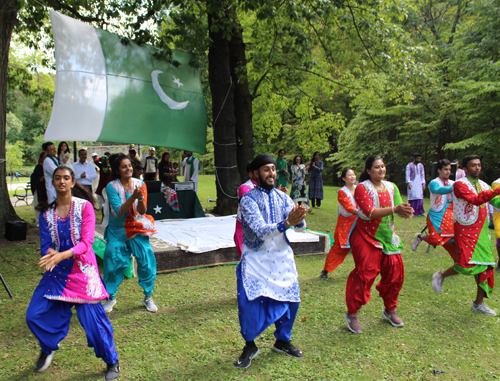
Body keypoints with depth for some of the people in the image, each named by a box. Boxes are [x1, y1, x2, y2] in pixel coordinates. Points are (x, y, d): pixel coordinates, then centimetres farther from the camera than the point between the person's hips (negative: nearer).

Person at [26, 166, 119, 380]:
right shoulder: (46, 213, 4)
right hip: (56, 273, 4)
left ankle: (112, 362, 19)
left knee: (93, 318, -3)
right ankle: (48, 348, 34)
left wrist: (62, 255, -30)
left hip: (82, 272, -4)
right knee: (34, 316, 1)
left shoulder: (84, 206, -8)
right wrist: (50, 255, -22)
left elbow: (86, 242, -15)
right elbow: (45, 246, 2)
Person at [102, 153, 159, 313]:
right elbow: (119, 212, -18)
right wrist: (132, 198, -31)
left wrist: (141, 199, -29)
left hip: (137, 228, 1)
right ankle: (111, 297, 23)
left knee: (146, 259, -8)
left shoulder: (140, 184, -4)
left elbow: (142, 211, -8)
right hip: (117, 230, -1)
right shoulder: (112, 186, -11)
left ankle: (148, 297, 10)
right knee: (113, 263, -1)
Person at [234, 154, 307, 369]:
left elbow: (301, 225, -7)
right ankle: (250, 346, 11)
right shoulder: (248, 200, -12)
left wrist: (298, 220, -31)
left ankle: (282, 341, 32)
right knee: (249, 302, -15)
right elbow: (261, 230, -24)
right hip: (255, 260, -5)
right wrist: (287, 223, -37)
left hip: (281, 258, 5)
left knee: (291, 300, 8)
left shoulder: (282, 197, 4)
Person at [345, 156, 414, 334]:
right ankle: (352, 314, 8)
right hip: (366, 237, -6)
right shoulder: (362, 188, -11)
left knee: (395, 272, 7)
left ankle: (390, 310, 30)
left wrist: (406, 211, -22)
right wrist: (394, 209, -30)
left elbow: (399, 208, 2)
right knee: (365, 274, -9)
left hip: (387, 237, 6)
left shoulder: (391, 187, 8)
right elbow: (369, 212, -23)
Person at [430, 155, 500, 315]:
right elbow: (475, 200, -26)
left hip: (482, 231, 7)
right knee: (467, 265, -16)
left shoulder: (483, 185, 13)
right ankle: (440, 276, 14)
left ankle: (479, 304, 20)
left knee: (486, 266, 6)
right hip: (466, 231, -7)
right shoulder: (459, 185, -10)